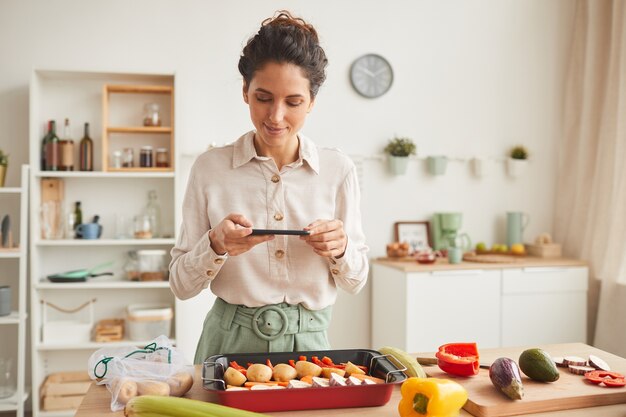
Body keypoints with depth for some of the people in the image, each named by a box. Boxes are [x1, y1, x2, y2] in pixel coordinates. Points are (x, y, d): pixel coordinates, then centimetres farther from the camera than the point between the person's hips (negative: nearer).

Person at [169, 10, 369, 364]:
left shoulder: (338, 170, -4)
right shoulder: (210, 168, -6)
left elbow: (356, 281, 4)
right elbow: (181, 284, -3)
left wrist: (340, 250, -17)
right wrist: (216, 245, -22)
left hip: (309, 341, 1)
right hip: (231, 340, 0)